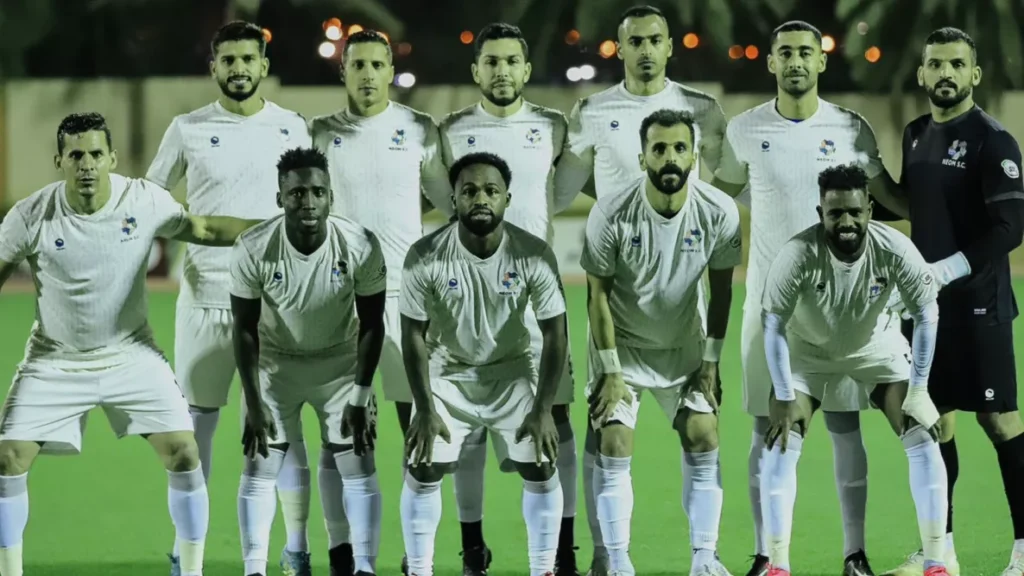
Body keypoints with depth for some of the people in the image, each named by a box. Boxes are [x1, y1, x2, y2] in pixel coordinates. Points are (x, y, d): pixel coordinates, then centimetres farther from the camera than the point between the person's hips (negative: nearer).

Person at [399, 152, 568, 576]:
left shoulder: (534, 255, -21)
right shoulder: (425, 257, -23)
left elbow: (554, 334, -12)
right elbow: (414, 335, -12)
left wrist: (543, 410, -15)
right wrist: (425, 409, -14)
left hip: (513, 373, 1)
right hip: (448, 374, 0)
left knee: (542, 468, -5)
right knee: (422, 471, -7)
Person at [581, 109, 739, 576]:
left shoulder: (719, 212, -17)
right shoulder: (612, 214, -24)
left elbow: (721, 287, -3)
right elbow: (598, 293, -14)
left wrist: (711, 362, -2)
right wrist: (611, 372, -13)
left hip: (685, 343, 2)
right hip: (623, 343, -2)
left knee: (703, 440, -4)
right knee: (614, 446, -10)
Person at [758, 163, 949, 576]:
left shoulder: (894, 250, -29)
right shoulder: (799, 254, -32)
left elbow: (926, 314, -15)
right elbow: (774, 326, -21)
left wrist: (917, 388, -15)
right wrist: (784, 399, -20)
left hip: (877, 345, 1)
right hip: (808, 350, -1)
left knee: (924, 440, -10)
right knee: (780, 444, -14)